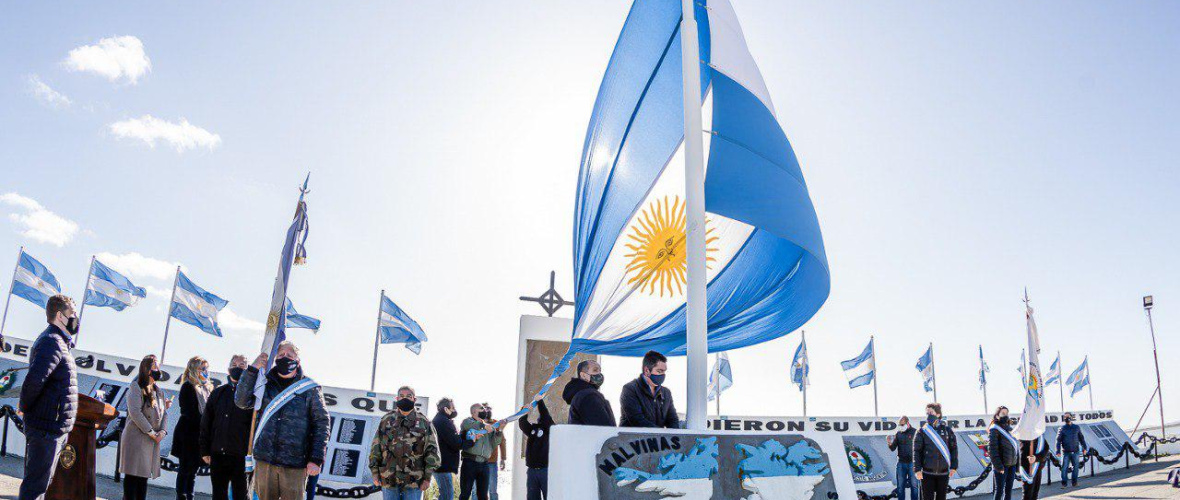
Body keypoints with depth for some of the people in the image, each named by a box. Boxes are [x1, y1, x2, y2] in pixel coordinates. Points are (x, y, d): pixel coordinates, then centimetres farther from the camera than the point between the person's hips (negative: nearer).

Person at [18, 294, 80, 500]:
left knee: (41, 481, 17)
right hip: (48, 427, -10)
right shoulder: (52, 342, -17)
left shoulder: (57, 342, 16)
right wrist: (26, 406, -13)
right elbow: (34, 379, -28)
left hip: (51, 427, 10)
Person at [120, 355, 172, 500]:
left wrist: (162, 431, -5)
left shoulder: (158, 391, 16)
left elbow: (164, 413, 14)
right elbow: (135, 412, -15)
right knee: (132, 475, -5)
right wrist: (151, 432, -16)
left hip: (153, 440, 6)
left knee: (144, 475, 8)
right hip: (136, 438, -6)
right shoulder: (136, 387, -5)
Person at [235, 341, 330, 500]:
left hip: (295, 464, -3)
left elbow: (321, 424, -1)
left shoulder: (310, 389, 2)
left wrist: (316, 459, -8)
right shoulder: (265, 384, 11)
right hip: (264, 460, 3)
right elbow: (242, 402, -2)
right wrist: (253, 369, -7)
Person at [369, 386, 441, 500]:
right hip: (388, 479, 2)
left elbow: (432, 451, 1)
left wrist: (427, 478, -4)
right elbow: (375, 448, 9)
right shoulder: (387, 420, 8)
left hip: (414, 481, -2)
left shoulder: (424, 423, 3)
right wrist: (375, 473, 4)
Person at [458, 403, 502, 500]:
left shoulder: (490, 427, 20)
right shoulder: (468, 421, 6)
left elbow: (494, 444, 11)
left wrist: (499, 431, -3)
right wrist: (483, 425, -27)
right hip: (470, 462, -5)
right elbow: (466, 425, -20)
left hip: (484, 464, 5)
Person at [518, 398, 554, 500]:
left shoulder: (549, 428, -1)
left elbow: (546, 417, -15)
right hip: (532, 470, 5)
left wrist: (540, 401, -16)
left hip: (545, 470, -5)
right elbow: (522, 423, 1)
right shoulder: (532, 428, 12)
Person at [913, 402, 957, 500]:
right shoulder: (923, 432, -1)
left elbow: (954, 448, 6)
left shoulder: (947, 430, 3)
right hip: (927, 473, -1)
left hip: (944, 472, 2)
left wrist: (953, 466, 1)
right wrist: (917, 469, -9)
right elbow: (917, 451, -2)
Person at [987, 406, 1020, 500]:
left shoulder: (1010, 428, 14)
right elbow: (992, 449, -13)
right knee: (999, 490, -2)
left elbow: (1016, 446, 17)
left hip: (1012, 464, 7)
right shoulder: (994, 429, -7)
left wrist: (1017, 464, 10)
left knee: (1009, 489, 11)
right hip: (1001, 465, -7)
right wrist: (998, 466, -18)